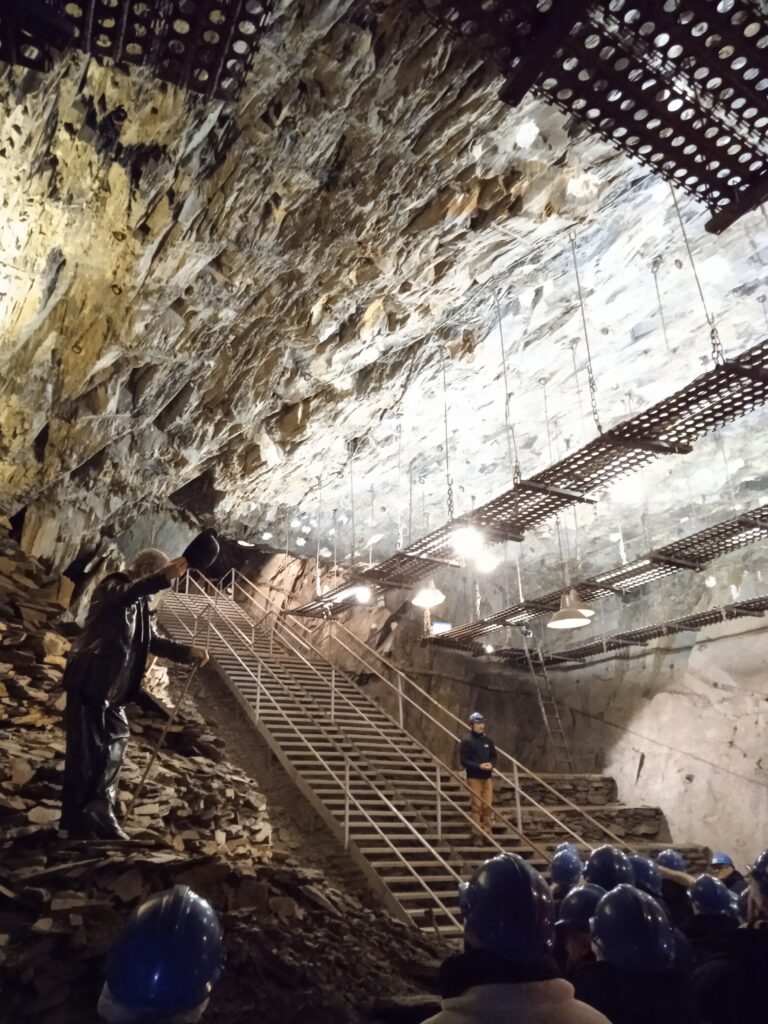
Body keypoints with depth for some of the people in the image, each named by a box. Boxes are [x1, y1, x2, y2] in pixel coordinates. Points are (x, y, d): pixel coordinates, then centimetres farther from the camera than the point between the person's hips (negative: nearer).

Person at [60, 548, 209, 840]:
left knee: (113, 748, 12)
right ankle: (76, 821, 10)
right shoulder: (113, 586, -11)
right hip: (90, 683, -9)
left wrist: (188, 652, 2)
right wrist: (165, 575, -51)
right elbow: (124, 594, -37)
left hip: (113, 689, 9)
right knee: (86, 752, -2)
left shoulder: (140, 602, 15)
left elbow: (153, 641, 16)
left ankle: (99, 813, 23)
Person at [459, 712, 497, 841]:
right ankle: (477, 834, 6)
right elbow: (464, 761, -11)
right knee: (477, 806, -3)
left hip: (487, 777, 4)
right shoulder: (467, 742, -7)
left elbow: (494, 756, 13)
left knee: (487, 806, 5)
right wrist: (479, 766, -22)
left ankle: (486, 832, 16)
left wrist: (491, 764, -10)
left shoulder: (488, 741, 7)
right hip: (474, 778, -4)